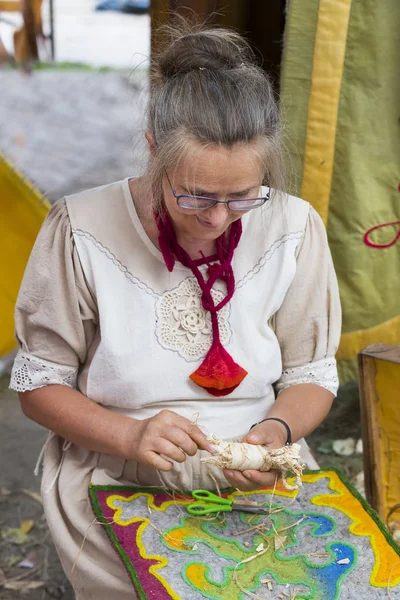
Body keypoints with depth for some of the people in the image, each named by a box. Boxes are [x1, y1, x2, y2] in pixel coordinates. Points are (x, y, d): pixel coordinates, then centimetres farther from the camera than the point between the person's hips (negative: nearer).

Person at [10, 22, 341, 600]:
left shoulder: (295, 228, -5)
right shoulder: (81, 229, -12)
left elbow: (311, 375, 5)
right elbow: (39, 383, -3)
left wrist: (277, 430, -17)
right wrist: (129, 435, -20)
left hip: (259, 480, 3)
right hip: (115, 482, -2)